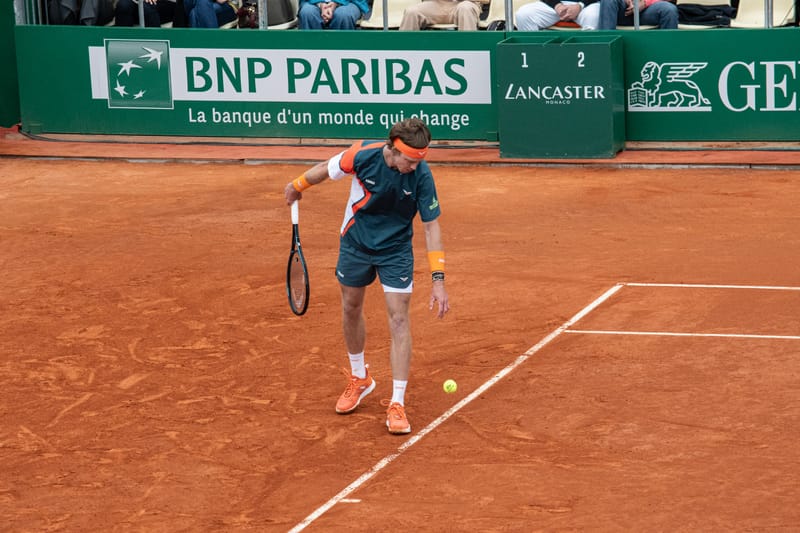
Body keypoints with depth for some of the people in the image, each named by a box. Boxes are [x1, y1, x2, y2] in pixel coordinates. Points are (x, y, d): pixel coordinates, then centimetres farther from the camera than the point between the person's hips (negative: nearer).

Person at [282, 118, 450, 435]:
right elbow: (326, 169, -4)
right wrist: (298, 186, 13)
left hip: (396, 249, -2)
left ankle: (397, 404, -6)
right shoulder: (363, 155, -26)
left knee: (399, 319, -10)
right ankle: (359, 379, 41)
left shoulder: (421, 175, -26)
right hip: (356, 242, 2)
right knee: (351, 308, 16)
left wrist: (438, 279, -24)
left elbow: (431, 226, -19)